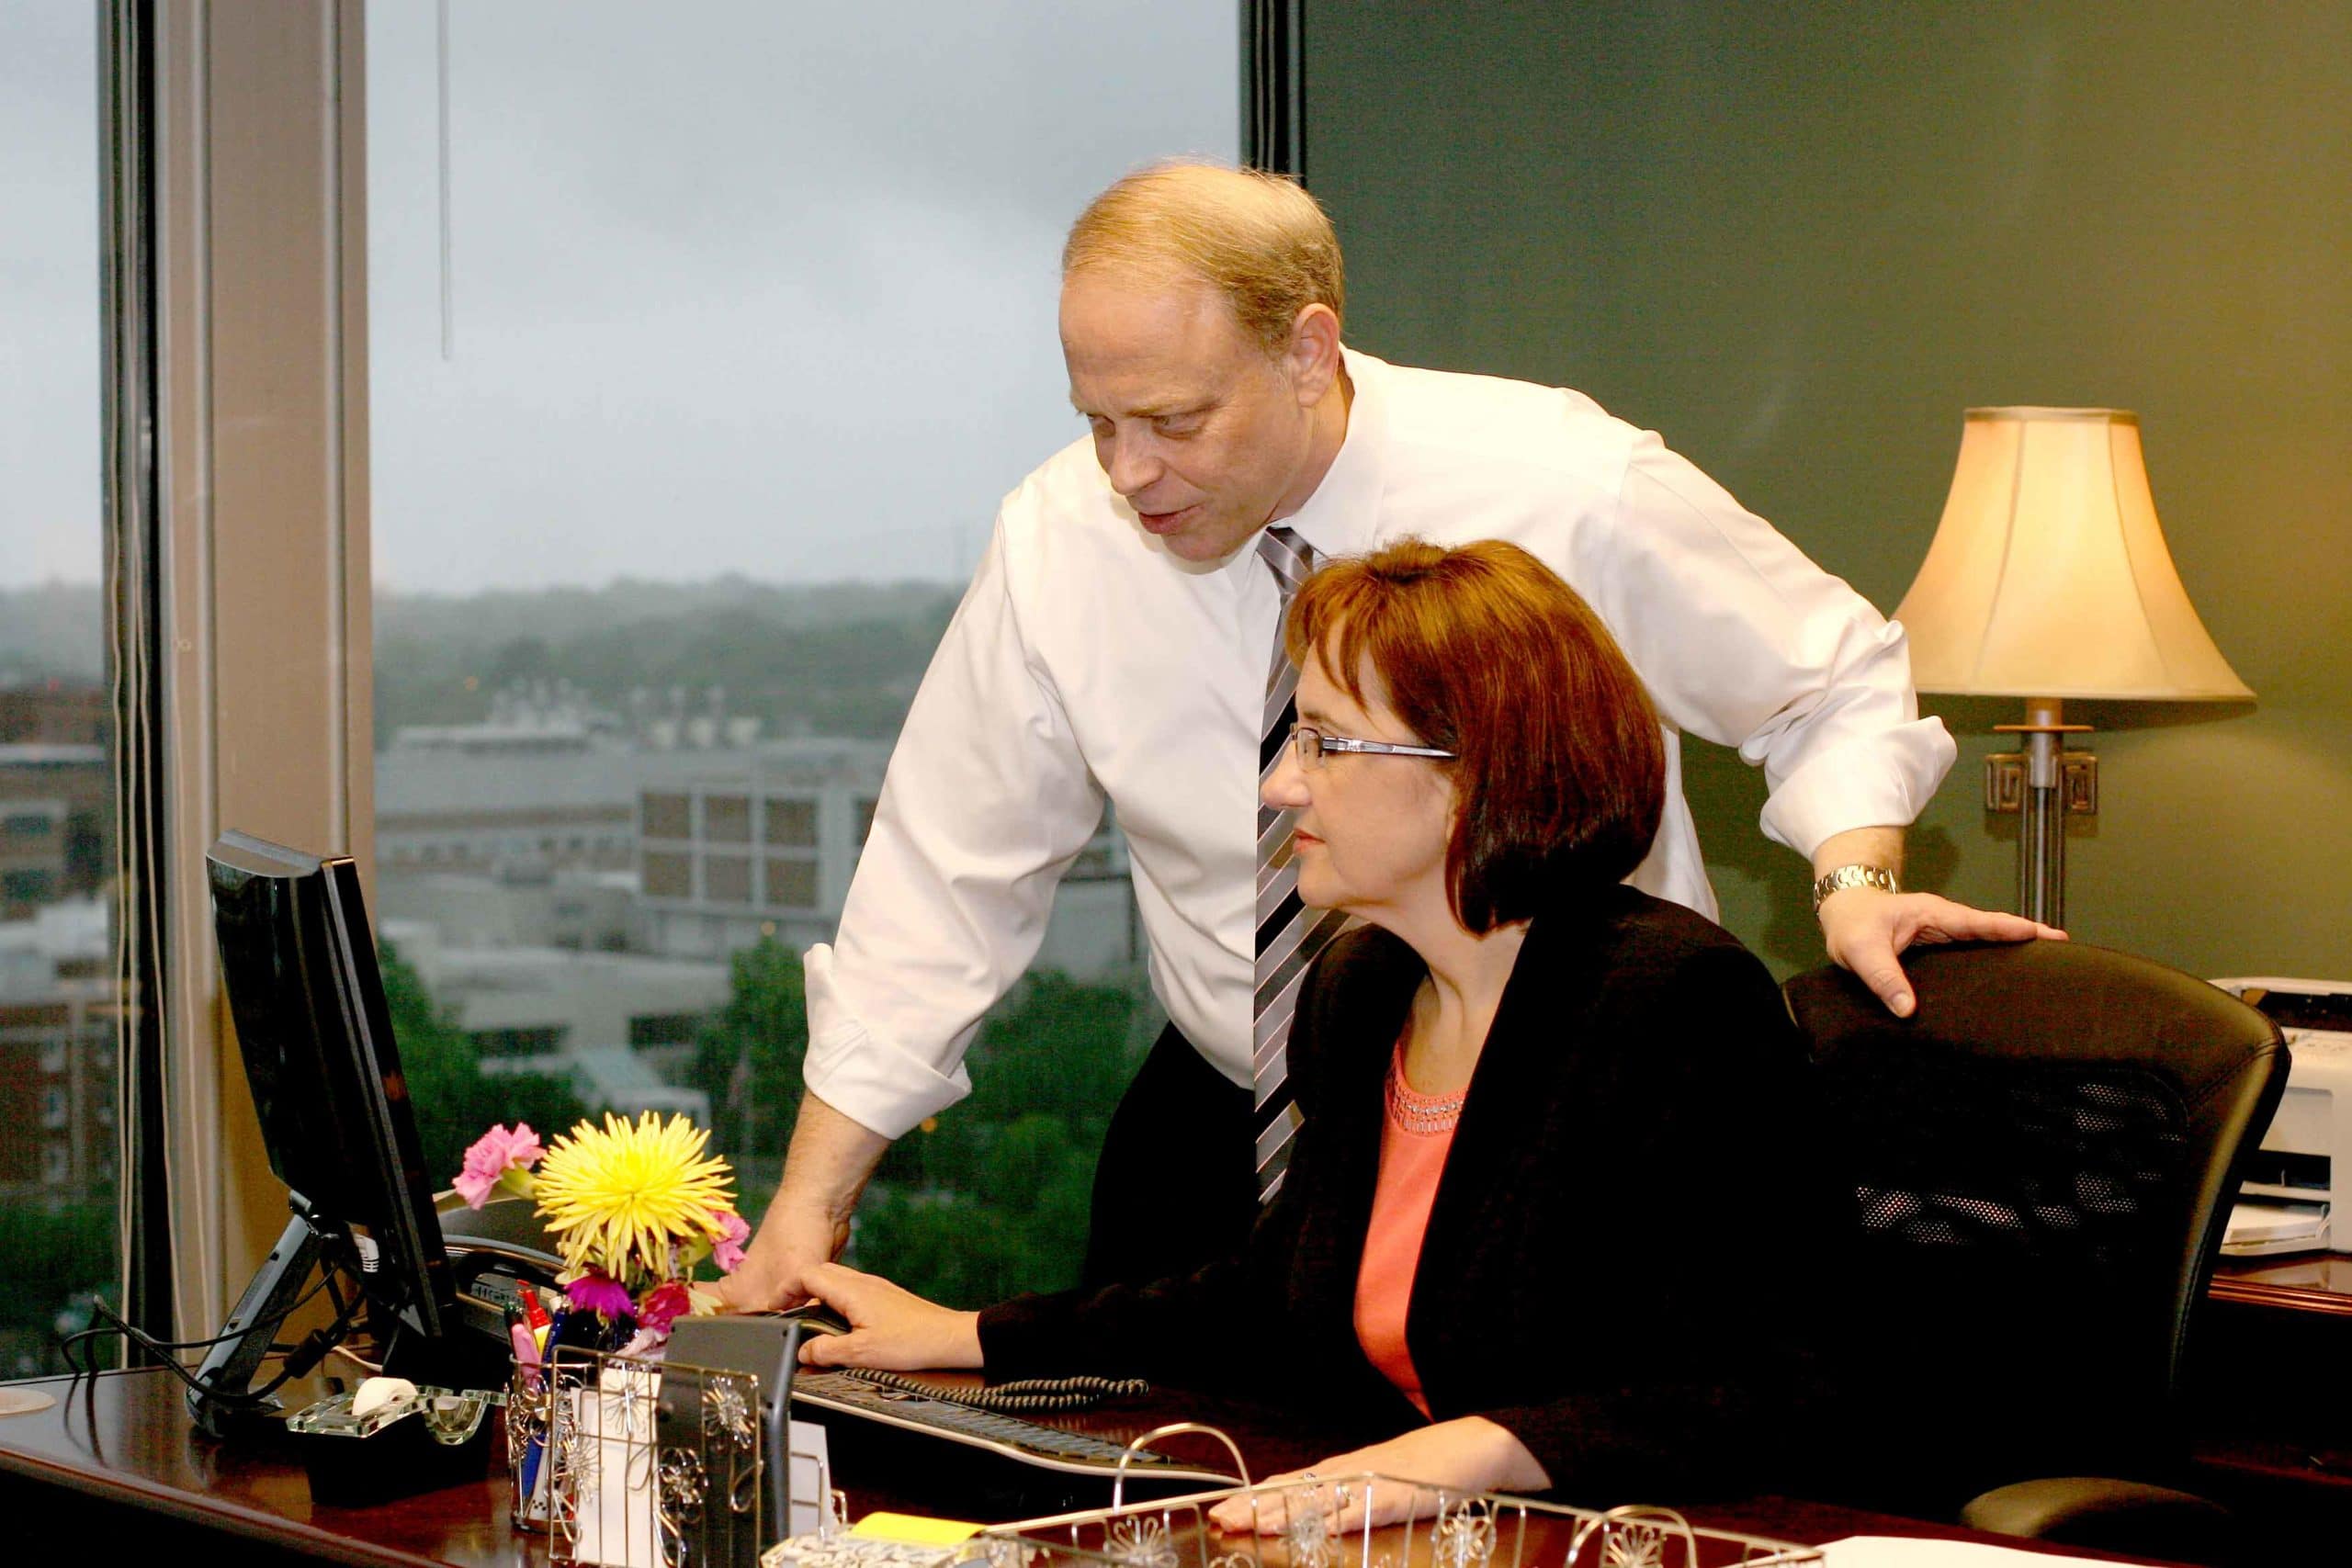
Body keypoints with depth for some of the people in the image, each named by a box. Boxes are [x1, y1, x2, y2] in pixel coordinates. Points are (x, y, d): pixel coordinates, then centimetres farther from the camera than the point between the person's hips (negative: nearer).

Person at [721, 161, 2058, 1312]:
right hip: (1231, 1134, 3)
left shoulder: (1566, 490, -16)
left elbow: (1835, 682, -2)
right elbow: (944, 888, -2)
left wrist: (1856, 880, -23)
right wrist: (810, 1210, -6)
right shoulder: (1057, 542, -9)